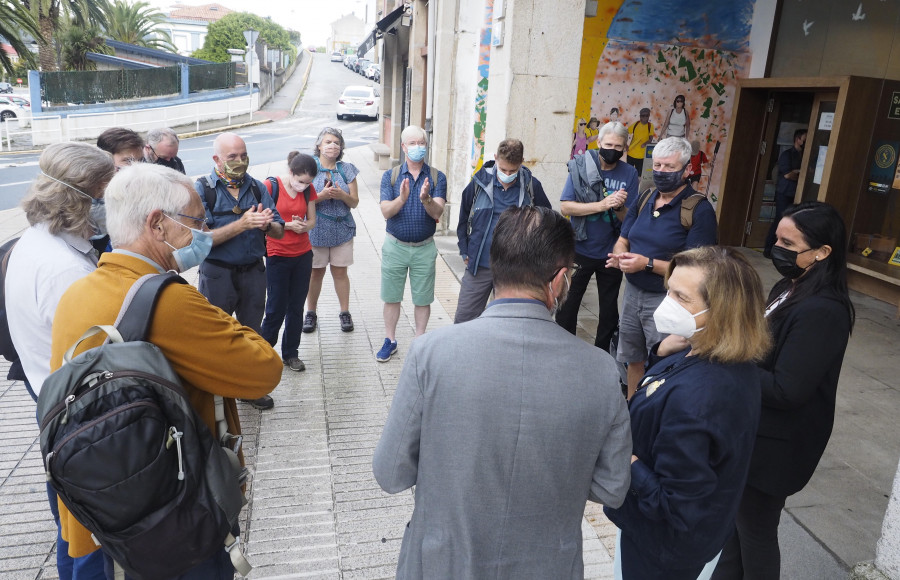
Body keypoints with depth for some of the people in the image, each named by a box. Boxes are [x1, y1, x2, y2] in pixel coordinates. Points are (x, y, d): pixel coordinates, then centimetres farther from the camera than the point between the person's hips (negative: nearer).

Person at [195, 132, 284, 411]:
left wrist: (267, 224, -21)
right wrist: (242, 224, -25)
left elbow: (279, 232, 2)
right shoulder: (202, 189, -8)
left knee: (251, 332, 16)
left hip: (253, 272, 4)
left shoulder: (257, 187, 3)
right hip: (217, 273, -3)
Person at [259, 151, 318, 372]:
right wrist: (288, 225, -20)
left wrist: (303, 226, -14)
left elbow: (312, 221, 8)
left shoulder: (308, 189, 3)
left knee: (296, 307, 10)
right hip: (277, 256, -4)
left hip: (303, 255, 4)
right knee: (276, 309, 1)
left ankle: (291, 353, 23)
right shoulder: (270, 186, -11)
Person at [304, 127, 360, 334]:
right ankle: (311, 313, 23)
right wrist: (322, 195, -21)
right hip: (315, 229, -1)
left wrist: (341, 195, -16)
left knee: (340, 271, 6)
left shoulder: (347, 169, 5)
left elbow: (354, 202, 4)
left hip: (342, 229, 2)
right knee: (315, 272, 7)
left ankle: (345, 312, 19)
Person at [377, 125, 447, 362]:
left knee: (422, 299, 8)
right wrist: (402, 198, -31)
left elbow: (437, 212, -14)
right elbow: (386, 211, -12)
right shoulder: (390, 176, -1)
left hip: (424, 247, 0)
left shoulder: (437, 177, -2)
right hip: (395, 246, 1)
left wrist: (426, 200, -35)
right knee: (391, 297, 10)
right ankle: (390, 340, 26)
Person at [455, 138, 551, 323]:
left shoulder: (531, 186, -3)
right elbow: (463, 218, 11)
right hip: (478, 266, 1)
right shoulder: (480, 181, -2)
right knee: (463, 318, 3)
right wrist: (464, 252, 8)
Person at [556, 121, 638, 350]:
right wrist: (602, 204, -26)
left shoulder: (629, 174, -5)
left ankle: (602, 354, 33)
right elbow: (565, 206, -17)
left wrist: (619, 207, -29)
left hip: (611, 253, 2)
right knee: (568, 304, 11)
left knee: (609, 308, 15)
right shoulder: (580, 167, -9)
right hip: (580, 251, -1)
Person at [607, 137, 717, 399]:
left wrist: (647, 264, -26)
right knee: (633, 361, 19)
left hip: (666, 299, -6)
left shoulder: (700, 210, -14)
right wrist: (619, 256, -13)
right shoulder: (644, 200, 6)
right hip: (632, 292, 6)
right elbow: (622, 241, 11)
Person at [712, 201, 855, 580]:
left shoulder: (821, 312, -27)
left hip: (773, 444, -9)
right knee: (734, 514, 25)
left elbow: (785, 391, -28)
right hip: (752, 429, 9)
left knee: (755, 528, 12)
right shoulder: (789, 288, 3)